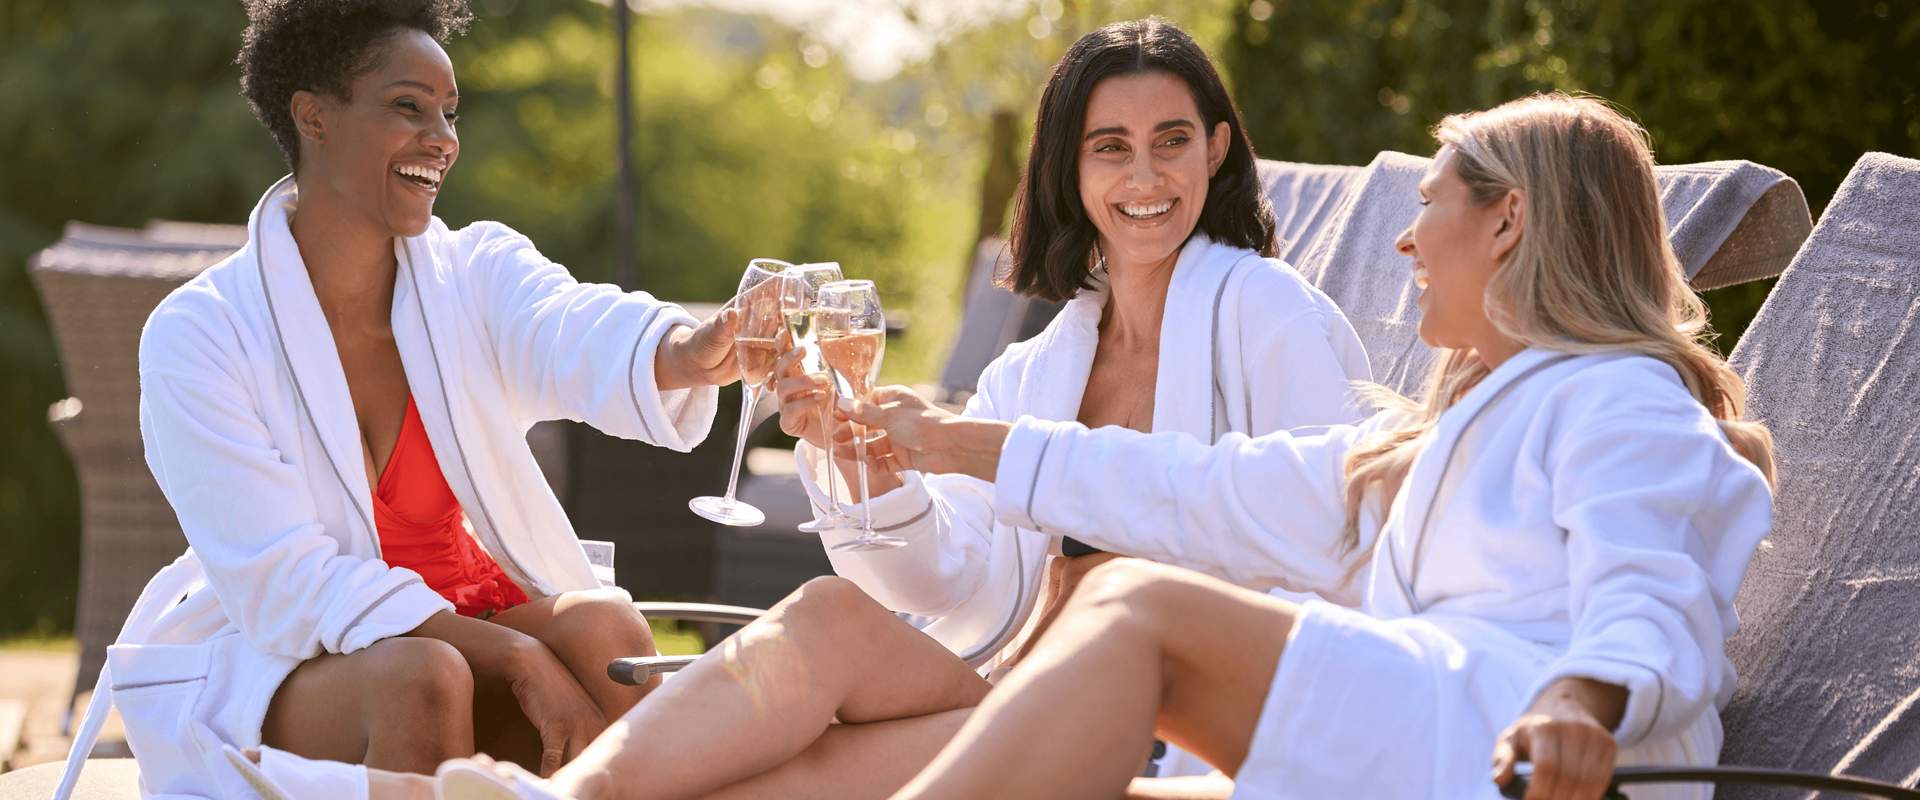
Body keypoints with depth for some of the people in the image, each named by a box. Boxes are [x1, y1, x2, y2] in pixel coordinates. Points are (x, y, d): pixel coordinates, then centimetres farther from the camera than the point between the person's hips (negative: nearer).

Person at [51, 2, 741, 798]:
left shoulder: (476, 275, -4)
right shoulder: (197, 336, -13)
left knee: (604, 627, -27)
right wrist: (517, 656, -29)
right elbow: (287, 584, -18)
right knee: (425, 678, -34)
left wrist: (698, 352, -54)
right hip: (278, 664, -3)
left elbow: (585, 337, -28)